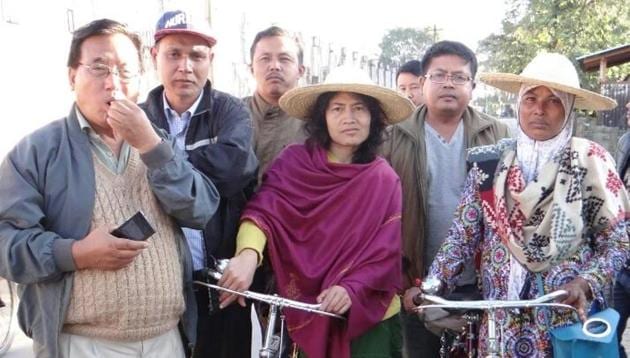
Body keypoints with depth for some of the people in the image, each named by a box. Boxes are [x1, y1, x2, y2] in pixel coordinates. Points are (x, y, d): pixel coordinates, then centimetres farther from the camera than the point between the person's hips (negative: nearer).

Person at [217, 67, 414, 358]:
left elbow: (386, 251, -7)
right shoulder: (294, 162, -5)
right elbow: (264, 209, -18)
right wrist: (248, 254, -38)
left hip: (367, 316, 1)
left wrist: (352, 289, -24)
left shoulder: (384, 180, -3)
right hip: (304, 313, 0)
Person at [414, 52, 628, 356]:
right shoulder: (489, 162, 1)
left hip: (570, 316, -2)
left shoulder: (590, 161, -4)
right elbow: (463, 235, 1)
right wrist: (432, 283, -12)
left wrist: (586, 284, -17)